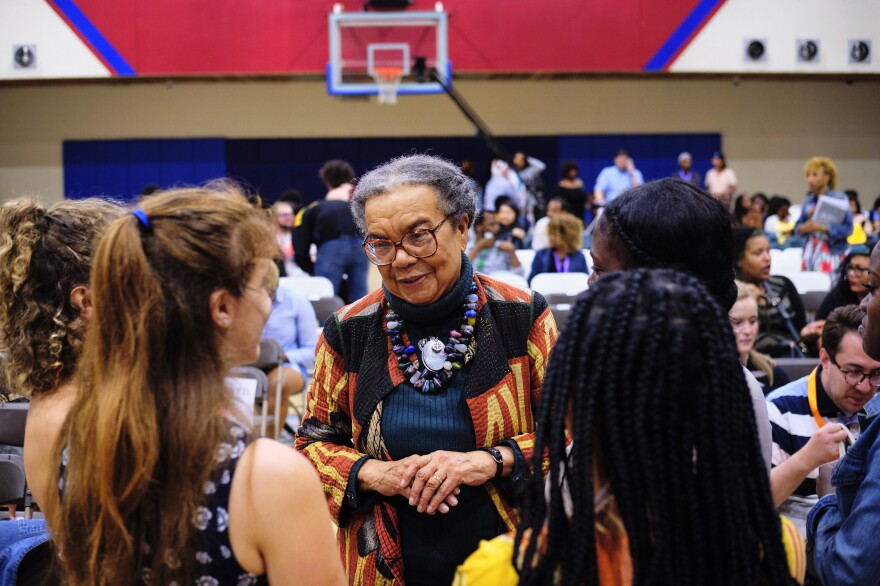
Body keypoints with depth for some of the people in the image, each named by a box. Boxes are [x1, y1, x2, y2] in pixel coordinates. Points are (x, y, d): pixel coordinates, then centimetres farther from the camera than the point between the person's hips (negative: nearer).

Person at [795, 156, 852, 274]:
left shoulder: (840, 198, -3)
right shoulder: (808, 201, 11)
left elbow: (848, 228, -9)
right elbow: (798, 226, 15)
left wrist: (823, 228, -19)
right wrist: (804, 228, -8)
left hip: (831, 252, -4)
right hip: (810, 252, 4)